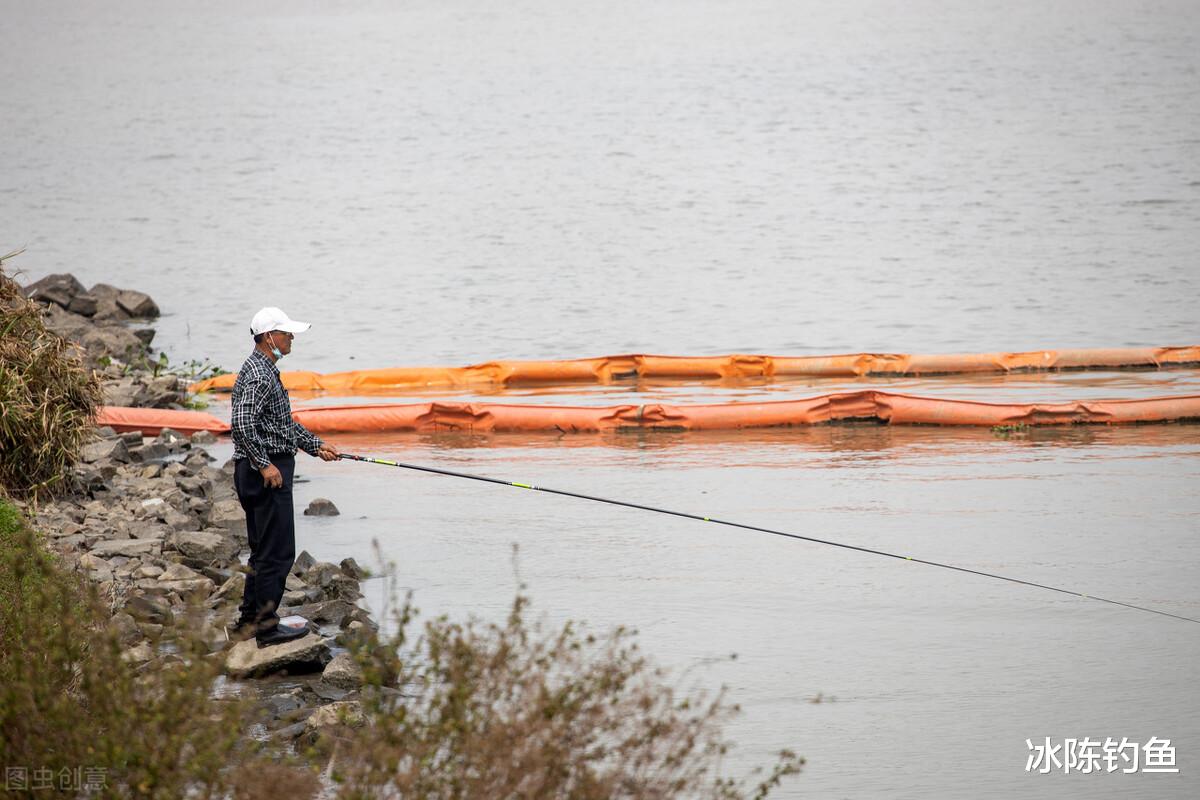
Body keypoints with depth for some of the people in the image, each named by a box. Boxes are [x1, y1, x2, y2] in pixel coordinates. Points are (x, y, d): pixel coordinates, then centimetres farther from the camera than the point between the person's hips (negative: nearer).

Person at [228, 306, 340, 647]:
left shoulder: (266, 370, 18)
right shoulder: (258, 376, -16)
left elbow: (285, 423, 27)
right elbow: (242, 423, -28)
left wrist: (316, 446, 23)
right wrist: (264, 464, -26)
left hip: (269, 472, 11)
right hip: (267, 474, -11)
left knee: (265, 552, 16)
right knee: (278, 553, -8)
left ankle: (248, 622, 21)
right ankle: (267, 627, -6)